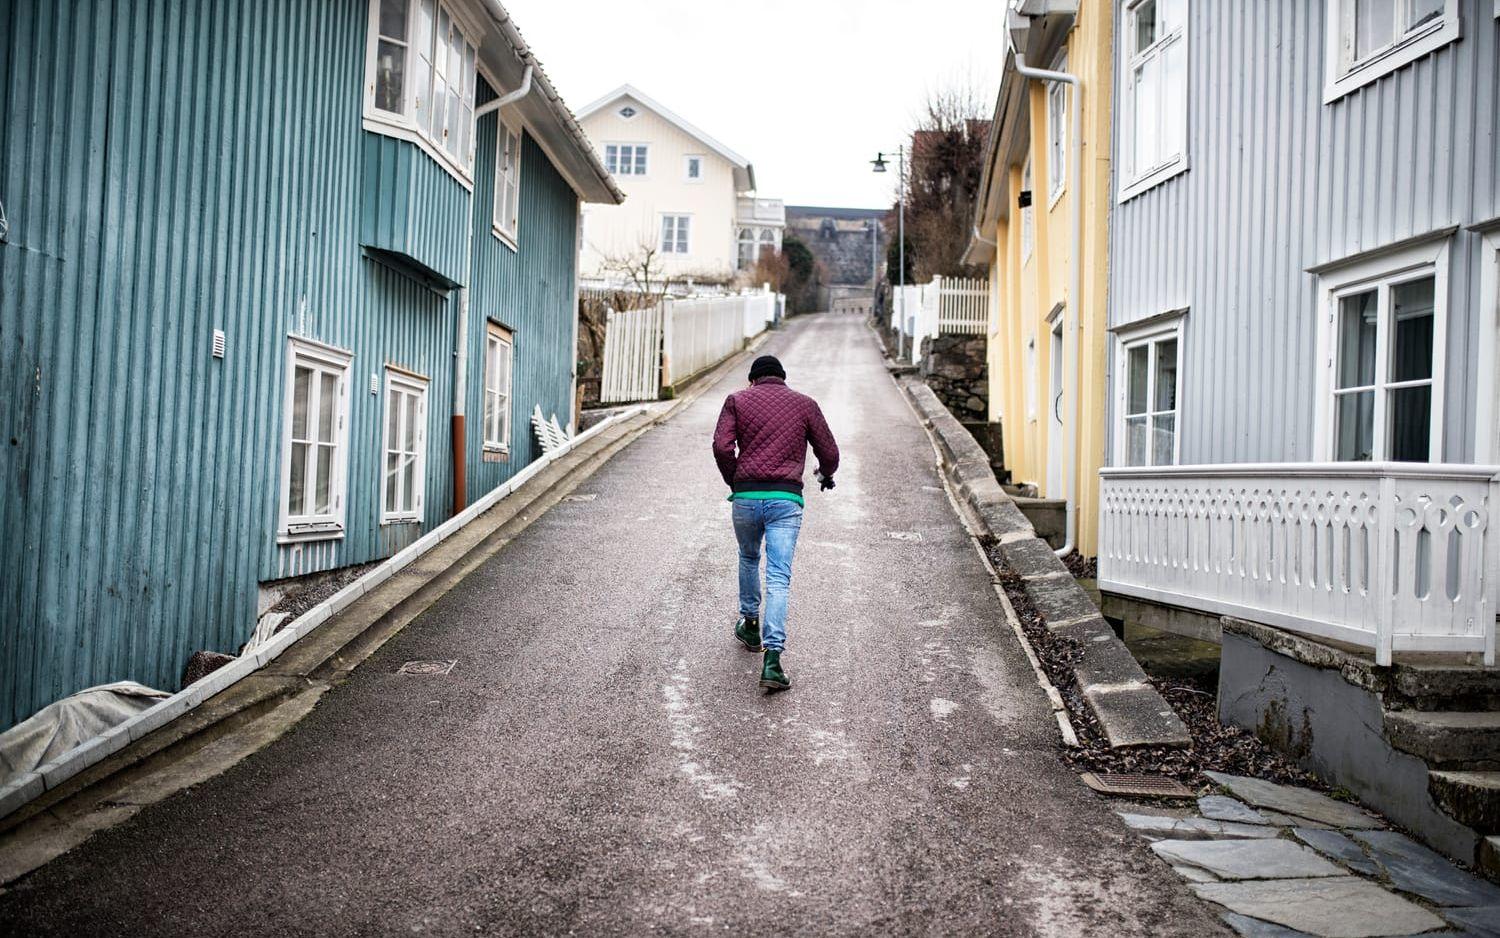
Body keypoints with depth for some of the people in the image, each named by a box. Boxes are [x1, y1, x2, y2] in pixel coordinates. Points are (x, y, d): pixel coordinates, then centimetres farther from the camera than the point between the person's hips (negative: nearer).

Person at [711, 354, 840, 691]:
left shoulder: (737, 400, 10)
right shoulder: (805, 404, 13)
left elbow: (722, 446, -4)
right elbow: (830, 453, 12)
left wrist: (735, 483, 11)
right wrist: (826, 476, 34)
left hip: (746, 496, 1)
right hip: (786, 499, -1)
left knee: (749, 559, 28)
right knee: (778, 579, -5)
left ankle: (750, 625, 41)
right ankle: (772, 658, -15)